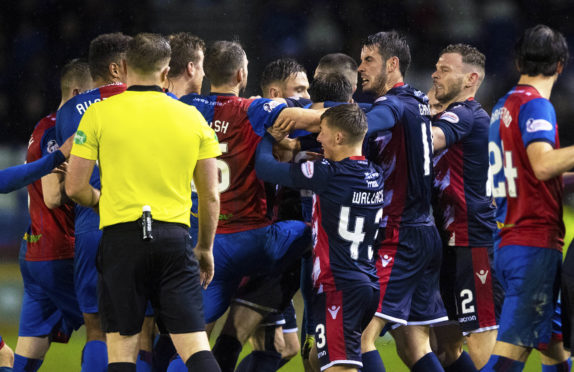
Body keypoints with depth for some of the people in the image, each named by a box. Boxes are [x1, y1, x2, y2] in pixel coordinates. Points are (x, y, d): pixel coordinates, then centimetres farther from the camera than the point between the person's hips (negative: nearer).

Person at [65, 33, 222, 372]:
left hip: (122, 237, -1)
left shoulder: (99, 114, 0)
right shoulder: (192, 118, 6)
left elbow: (75, 188, -1)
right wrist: (206, 249, 22)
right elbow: (211, 196, 9)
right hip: (175, 238, 1)